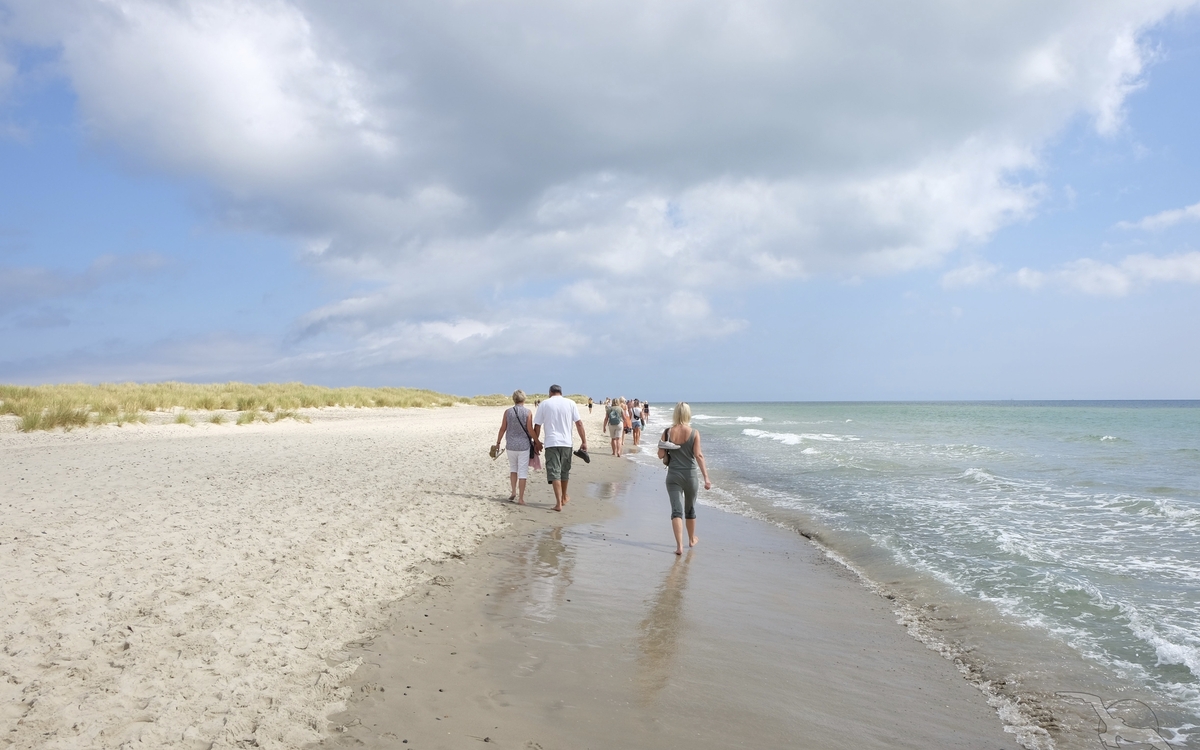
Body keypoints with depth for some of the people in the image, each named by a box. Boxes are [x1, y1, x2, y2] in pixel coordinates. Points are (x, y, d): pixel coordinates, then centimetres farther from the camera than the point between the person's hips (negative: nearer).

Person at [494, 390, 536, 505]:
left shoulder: (507, 412, -1)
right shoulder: (528, 412, -7)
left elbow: (502, 429, 2)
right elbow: (530, 430, -9)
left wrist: (498, 443, 13)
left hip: (511, 446, 2)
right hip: (524, 446, -2)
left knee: (513, 468, 22)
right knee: (522, 472, 3)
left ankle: (513, 492, 11)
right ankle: (521, 498, 3)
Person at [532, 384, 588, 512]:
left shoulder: (544, 404, 2)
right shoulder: (570, 403, 3)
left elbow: (537, 426, 3)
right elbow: (579, 423, -1)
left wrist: (536, 441, 18)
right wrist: (584, 442, 2)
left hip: (551, 443, -2)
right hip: (566, 443, 2)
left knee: (554, 472, -1)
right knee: (565, 471, 18)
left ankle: (559, 502, -10)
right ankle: (564, 497, 35)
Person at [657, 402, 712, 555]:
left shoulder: (667, 432, -5)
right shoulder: (694, 433, -8)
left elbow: (661, 455, -4)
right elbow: (698, 455, -14)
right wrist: (706, 477, -14)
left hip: (673, 475, 0)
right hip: (690, 475, 0)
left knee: (676, 510, -1)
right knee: (690, 509, 19)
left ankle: (679, 545, -14)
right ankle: (692, 539, 38)